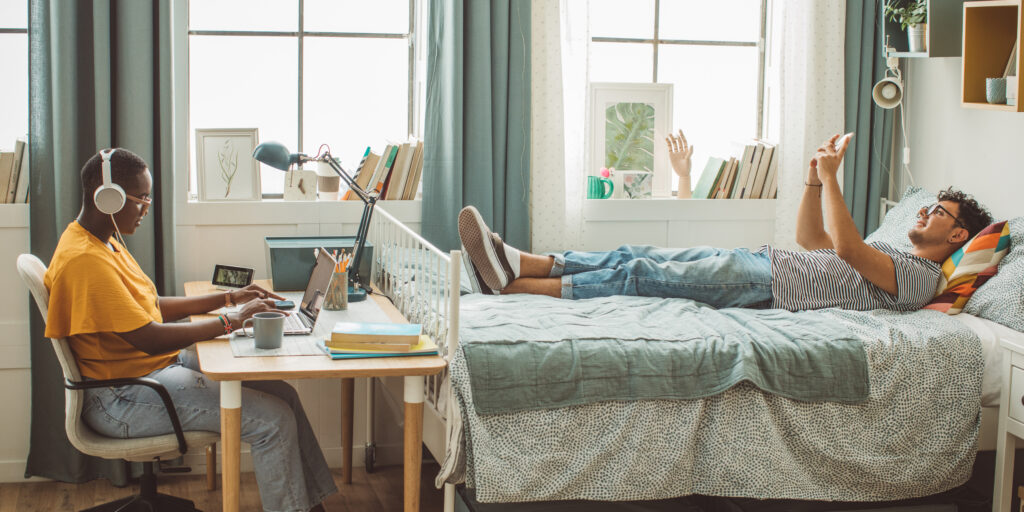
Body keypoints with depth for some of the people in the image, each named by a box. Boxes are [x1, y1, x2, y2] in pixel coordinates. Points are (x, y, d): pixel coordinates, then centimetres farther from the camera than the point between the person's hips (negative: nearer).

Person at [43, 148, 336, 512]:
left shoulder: (105, 241, 11)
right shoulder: (85, 260, -23)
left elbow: (151, 307, 20)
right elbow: (149, 338, -27)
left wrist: (229, 298, 13)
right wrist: (233, 321, -20)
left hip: (162, 366, 10)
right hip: (122, 400, -10)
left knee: (283, 394, 3)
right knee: (274, 421, -17)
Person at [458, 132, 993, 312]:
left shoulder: (919, 277, -2)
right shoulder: (892, 251, 29)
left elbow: (845, 248, -19)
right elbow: (813, 241, 33)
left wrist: (832, 176, -15)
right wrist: (815, 178, 22)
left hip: (767, 284, -9)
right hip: (762, 262, 9)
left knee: (643, 274, -19)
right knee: (636, 256, -7)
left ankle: (515, 285, -22)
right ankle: (519, 262, -13)